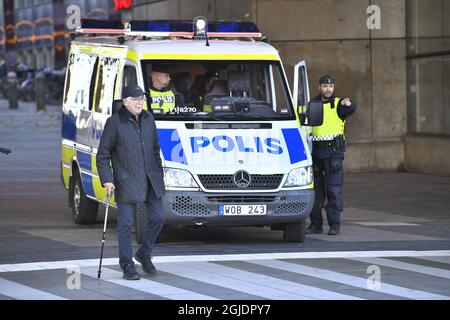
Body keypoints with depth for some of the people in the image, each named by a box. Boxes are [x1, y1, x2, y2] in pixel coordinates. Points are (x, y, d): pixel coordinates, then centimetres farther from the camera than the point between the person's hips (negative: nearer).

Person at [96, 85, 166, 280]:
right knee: (125, 224, -3)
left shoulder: (148, 119, 8)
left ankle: (144, 254, 26)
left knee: (158, 217, 6)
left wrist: (159, 174, 16)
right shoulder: (114, 122, -9)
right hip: (126, 182, -5)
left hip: (151, 180, 5)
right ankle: (127, 266, 6)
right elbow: (102, 154, -6)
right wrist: (107, 180, -14)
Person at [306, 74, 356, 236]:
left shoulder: (339, 104, 2)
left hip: (333, 150, -4)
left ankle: (334, 224, -4)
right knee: (315, 189, 7)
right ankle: (316, 224, 14)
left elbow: (350, 109, -21)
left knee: (334, 189, -7)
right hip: (315, 150, 4)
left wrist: (348, 104, -46)